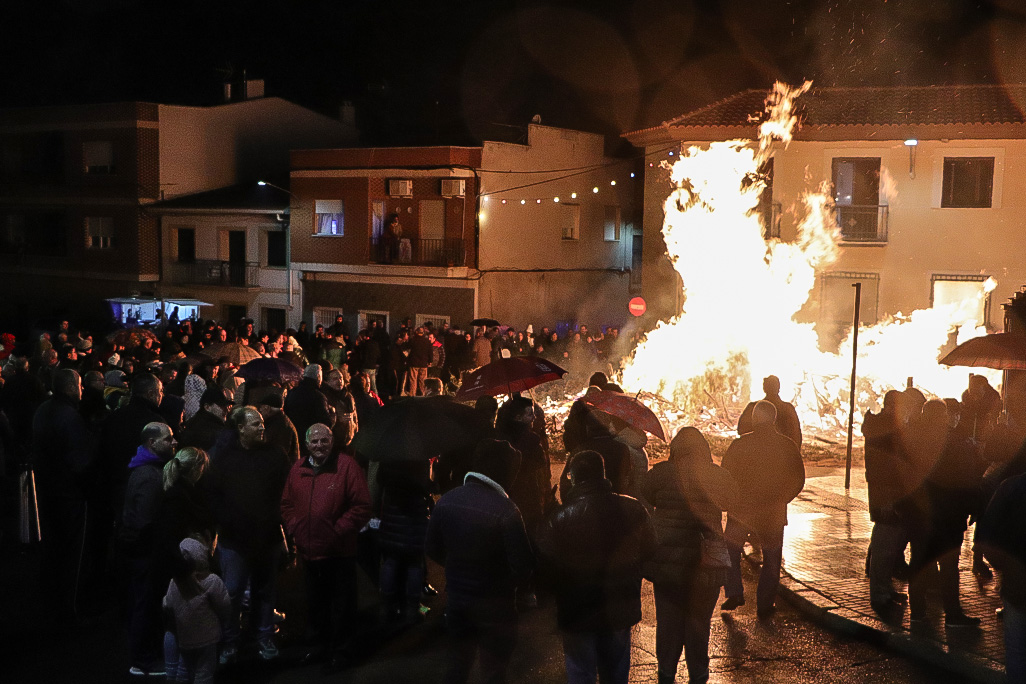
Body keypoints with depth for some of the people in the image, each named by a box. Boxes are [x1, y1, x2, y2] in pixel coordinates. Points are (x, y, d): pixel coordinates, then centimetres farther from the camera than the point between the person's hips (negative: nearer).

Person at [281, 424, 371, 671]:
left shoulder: (346, 466, -14)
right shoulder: (298, 470, 3)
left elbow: (362, 506, -15)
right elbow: (287, 504, 15)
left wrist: (339, 531, -17)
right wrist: (294, 528, 1)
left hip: (340, 553, -5)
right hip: (309, 551, 5)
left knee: (341, 604, 9)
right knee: (315, 603, 21)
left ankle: (336, 648, 26)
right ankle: (321, 643, 40)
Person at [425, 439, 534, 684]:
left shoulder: (446, 501, -8)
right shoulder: (505, 510, -24)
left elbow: (433, 550, 2)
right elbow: (523, 568, -23)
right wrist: (506, 582, -2)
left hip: (457, 598, 5)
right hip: (494, 605, -5)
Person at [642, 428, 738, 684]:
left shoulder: (660, 473, -10)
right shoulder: (717, 474, -6)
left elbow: (643, 505, 0)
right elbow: (733, 500, 12)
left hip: (667, 557, -1)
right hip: (705, 558, 1)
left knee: (668, 615, 12)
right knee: (699, 617, 13)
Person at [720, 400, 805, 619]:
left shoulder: (740, 444, -12)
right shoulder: (788, 446, -7)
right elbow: (798, 480, 1)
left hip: (741, 511, -1)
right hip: (773, 514, 1)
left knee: (731, 550, 22)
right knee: (772, 559, 15)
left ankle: (734, 593, 14)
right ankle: (764, 606, 18)